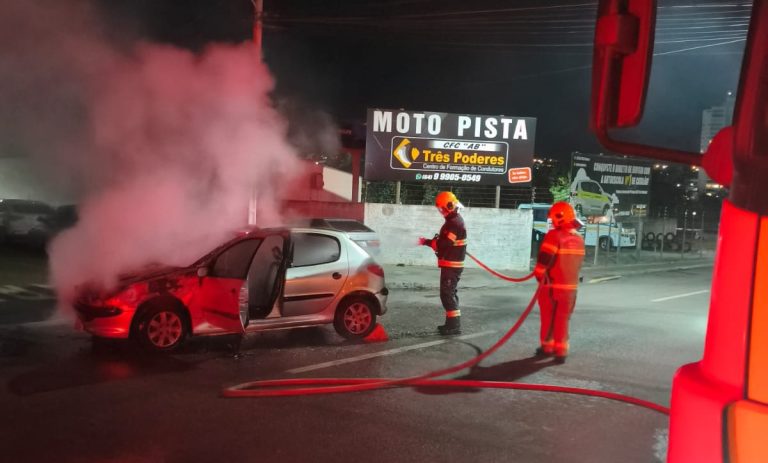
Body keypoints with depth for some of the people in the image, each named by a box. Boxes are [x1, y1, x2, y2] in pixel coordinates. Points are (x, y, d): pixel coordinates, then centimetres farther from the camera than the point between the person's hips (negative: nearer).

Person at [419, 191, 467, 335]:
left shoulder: (455, 223, -20)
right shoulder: (454, 220, 14)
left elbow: (444, 244, -26)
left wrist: (427, 242, -16)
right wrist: (431, 241, 2)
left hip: (451, 265, -11)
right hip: (451, 264, 11)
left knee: (447, 294, -9)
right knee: (450, 293, 17)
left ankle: (455, 325, -7)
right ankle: (452, 323, 26)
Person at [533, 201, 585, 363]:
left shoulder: (554, 236, -16)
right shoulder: (579, 239, 6)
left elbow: (544, 260, -18)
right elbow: (577, 262, 15)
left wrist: (539, 276, -4)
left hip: (551, 285, -5)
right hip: (570, 286, 5)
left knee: (548, 318, 11)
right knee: (562, 320, 10)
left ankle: (547, 347, 22)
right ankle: (561, 351, 8)